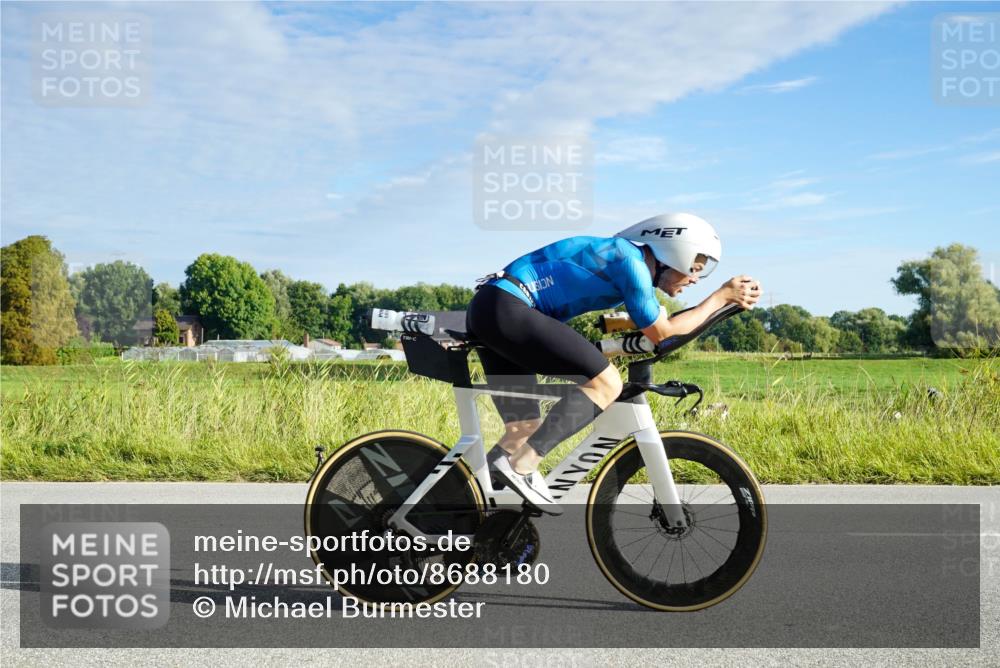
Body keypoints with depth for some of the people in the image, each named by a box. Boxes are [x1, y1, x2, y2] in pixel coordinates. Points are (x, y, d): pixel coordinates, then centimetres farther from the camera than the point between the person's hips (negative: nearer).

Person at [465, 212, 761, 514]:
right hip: (507, 309, -10)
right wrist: (722, 296, 3)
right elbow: (661, 332, -3)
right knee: (606, 383, -14)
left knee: (525, 428, 13)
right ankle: (521, 465, -18)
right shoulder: (631, 259, -8)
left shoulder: (623, 258, 20)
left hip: (485, 313, 10)